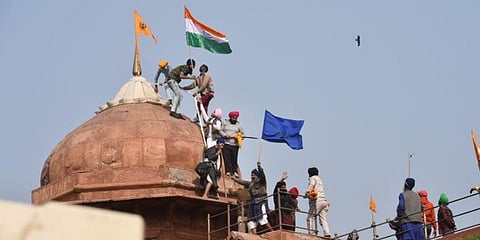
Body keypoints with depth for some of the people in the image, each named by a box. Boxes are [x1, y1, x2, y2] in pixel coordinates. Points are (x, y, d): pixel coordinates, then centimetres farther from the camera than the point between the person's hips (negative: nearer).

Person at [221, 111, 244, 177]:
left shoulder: (239, 125, 9)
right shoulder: (225, 123, 9)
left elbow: (242, 133, 13)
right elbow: (221, 130, 9)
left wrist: (240, 136, -9)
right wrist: (225, 135, -9)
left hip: (235, 145, 0)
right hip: (226, 144, 0)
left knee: (234, 159, -1)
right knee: (227, 158, -4)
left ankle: (234, 171, 8)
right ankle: (228, 171, 2)